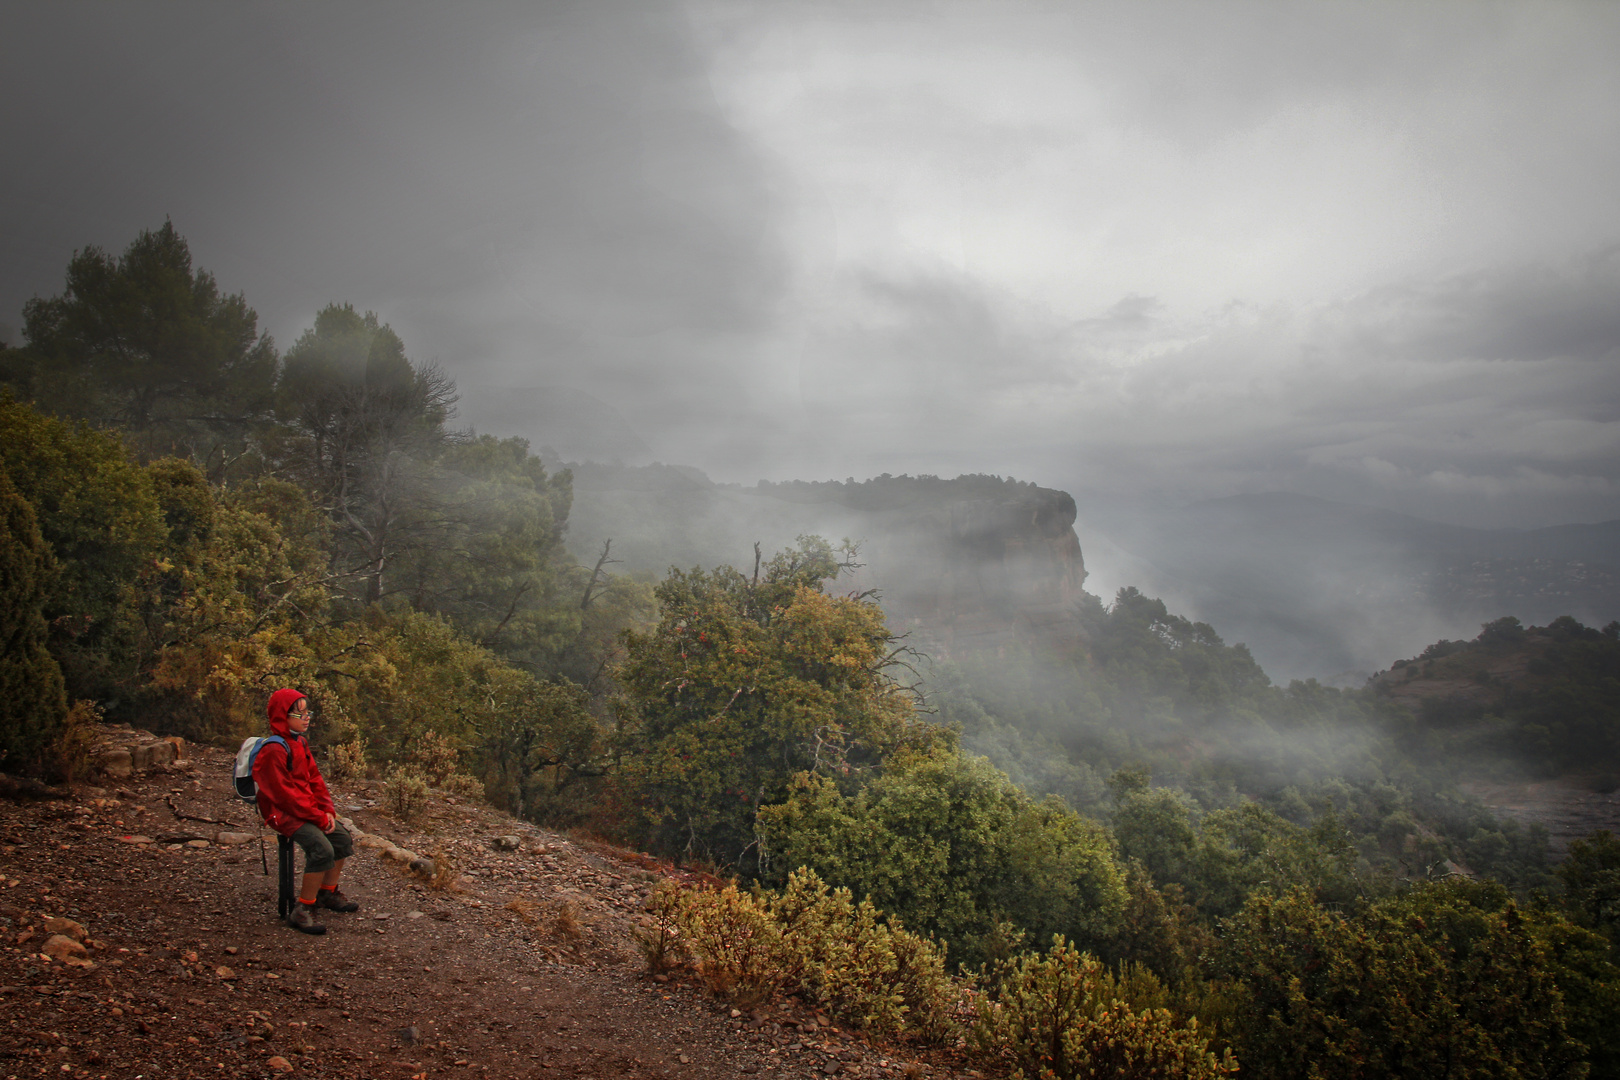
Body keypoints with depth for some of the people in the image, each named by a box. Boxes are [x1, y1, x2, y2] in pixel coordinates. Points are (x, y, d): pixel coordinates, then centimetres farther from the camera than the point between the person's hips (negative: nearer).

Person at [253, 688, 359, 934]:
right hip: (283, 813, -10)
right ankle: (302, 910, -18)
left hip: (309, 809, 10)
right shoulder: (273, 751, -19)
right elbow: (284, 794, -21)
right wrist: (318, 817, -19)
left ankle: (327, 893, 24)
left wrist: (327, 810, -1)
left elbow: (315, 778, 13)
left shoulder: (300, 743, 11)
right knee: (322, 848, -26)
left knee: (342, 838, 8)